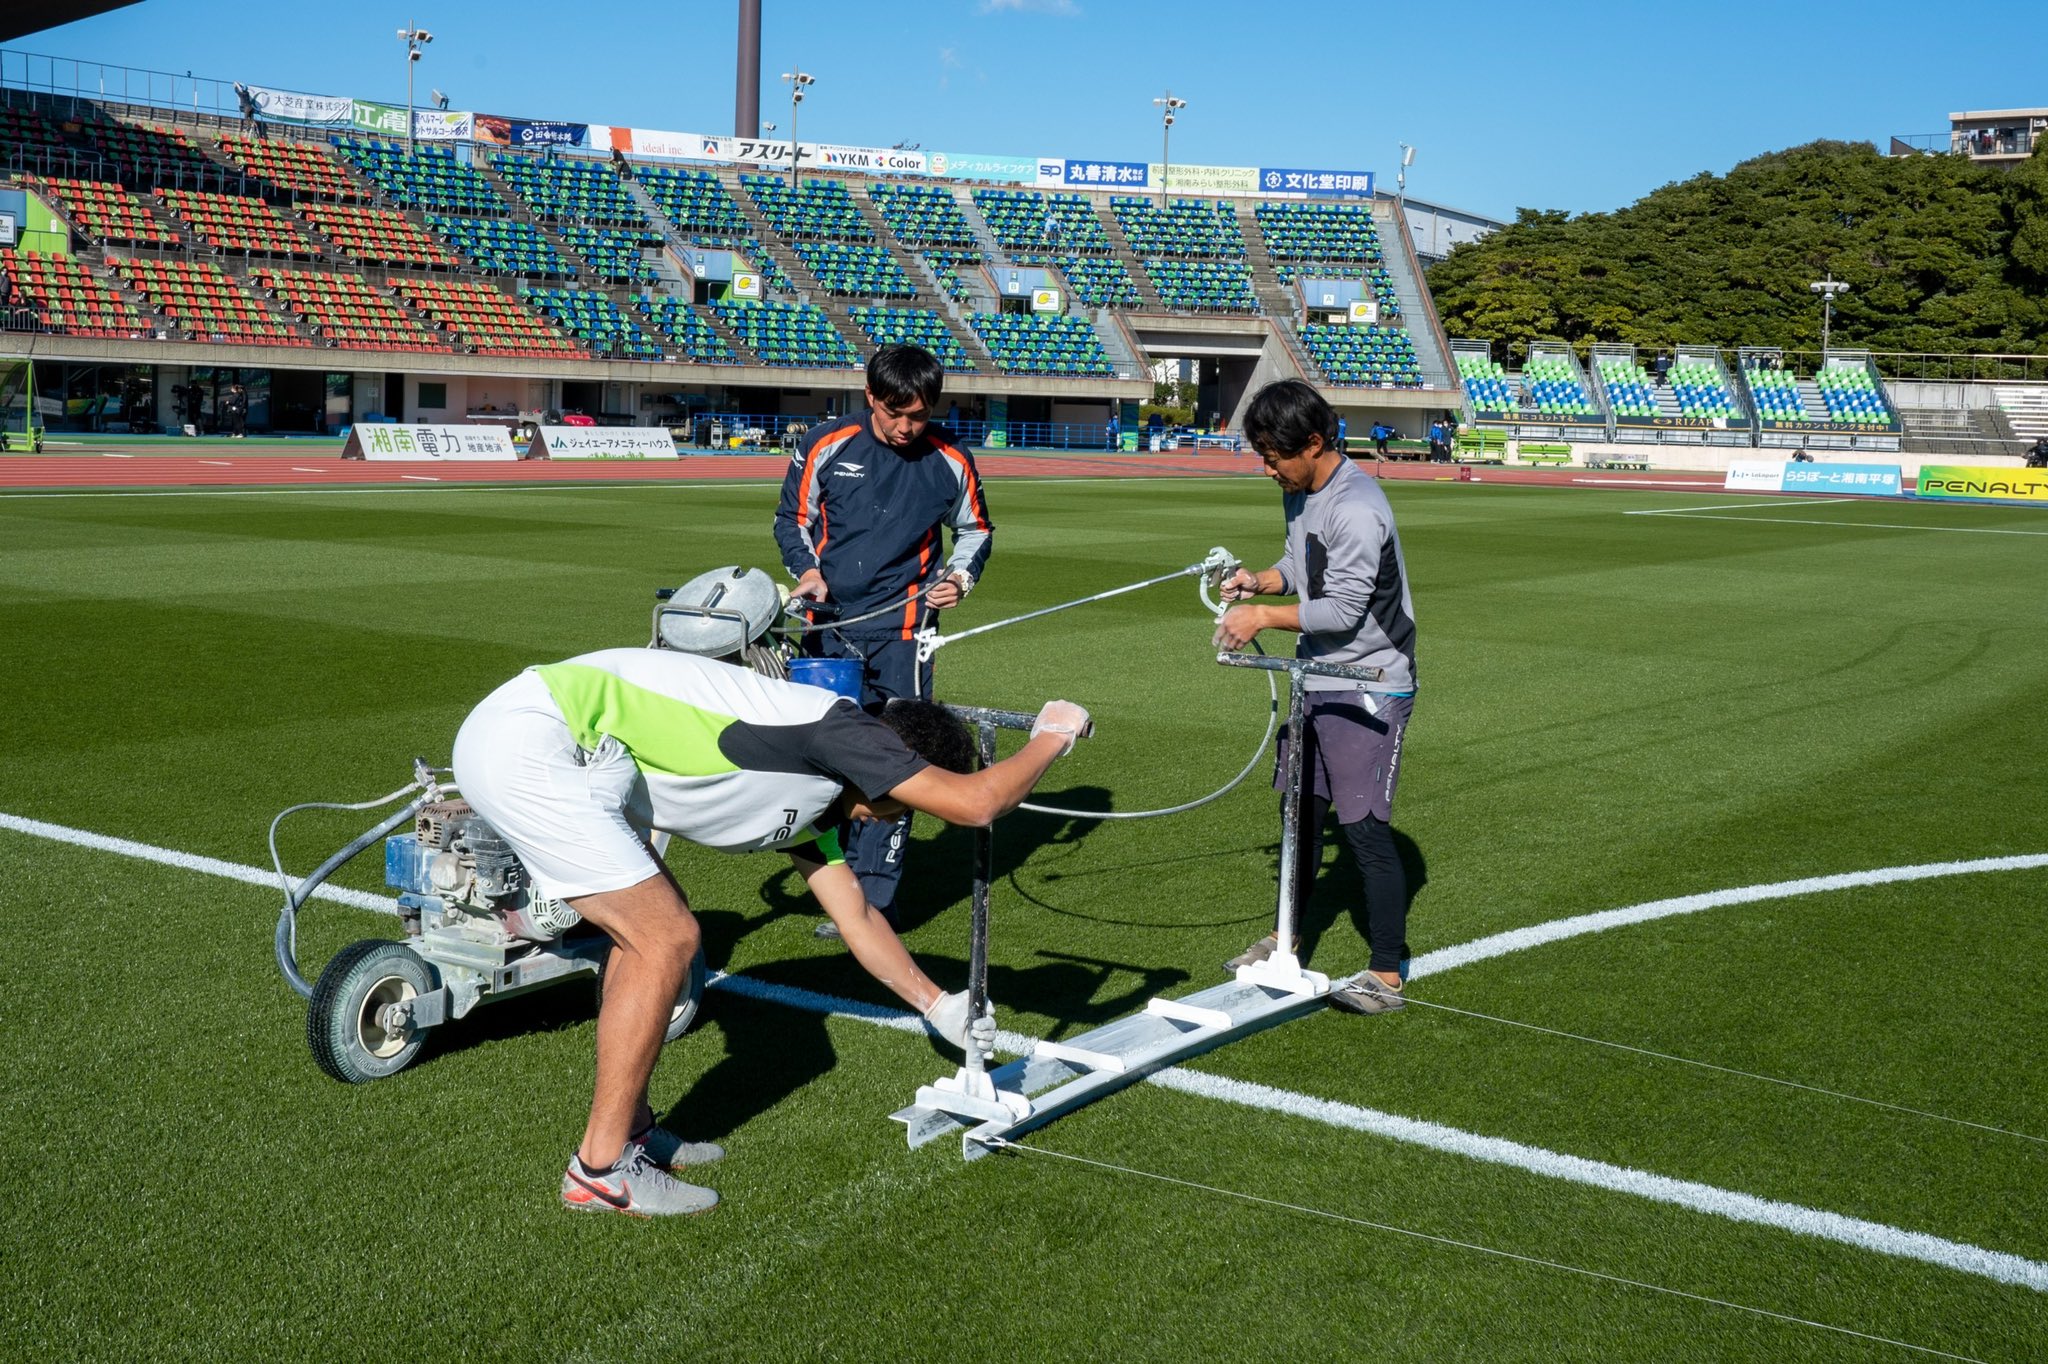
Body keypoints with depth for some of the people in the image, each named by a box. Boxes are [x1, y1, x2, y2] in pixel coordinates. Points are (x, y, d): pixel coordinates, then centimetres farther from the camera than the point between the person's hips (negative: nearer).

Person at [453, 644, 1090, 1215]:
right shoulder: (841, 726, -9)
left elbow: (856, 916, 31)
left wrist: (937, 1005, 37)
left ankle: (630, 1129, 28)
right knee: (666, 940, -6)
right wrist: (1052, 735, 6)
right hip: (528, 746, -11)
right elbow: (975, 801, -13)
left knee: (645, 927, 19)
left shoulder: (807, 796, 19)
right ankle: (601, 1167, 5)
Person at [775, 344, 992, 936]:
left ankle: (874, 901, -3)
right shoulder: (826, 445, -3)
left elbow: (976, 529, 15)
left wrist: (959, 577, -1)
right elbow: (792, 516, 9)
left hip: (900, 626, -1)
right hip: (828, 621, 2)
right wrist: (808, 570, -6)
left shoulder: (950, 461, -1)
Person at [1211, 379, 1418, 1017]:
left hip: (1368, 690, -9)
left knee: (1364, 826, -8)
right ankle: (1285, 939, 33)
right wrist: (1262, 580, -1)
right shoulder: (1300, 491, 6)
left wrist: (1264, 616, -17)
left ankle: (1386, 975, 1)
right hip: (1317, 679, 10)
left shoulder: (1356, 510, -25)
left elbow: (1343, 610, -24)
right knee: (1302, 809, 18)